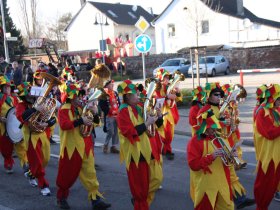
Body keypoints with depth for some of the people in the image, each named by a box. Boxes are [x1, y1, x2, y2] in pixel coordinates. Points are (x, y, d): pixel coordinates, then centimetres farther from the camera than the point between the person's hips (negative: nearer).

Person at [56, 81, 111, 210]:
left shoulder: (82, 108, 11)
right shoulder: (64, 109, -10)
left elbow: (94, 123, 15)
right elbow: (64, 125, -27)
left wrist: (95, 115, -5)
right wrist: (81, 121, -29)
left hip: (85, 146, 6)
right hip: (71, 147, -5)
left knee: (90, 173, 2)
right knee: (68, 174, 7)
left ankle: (95, 199, 3)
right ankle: (61, 197, 26)